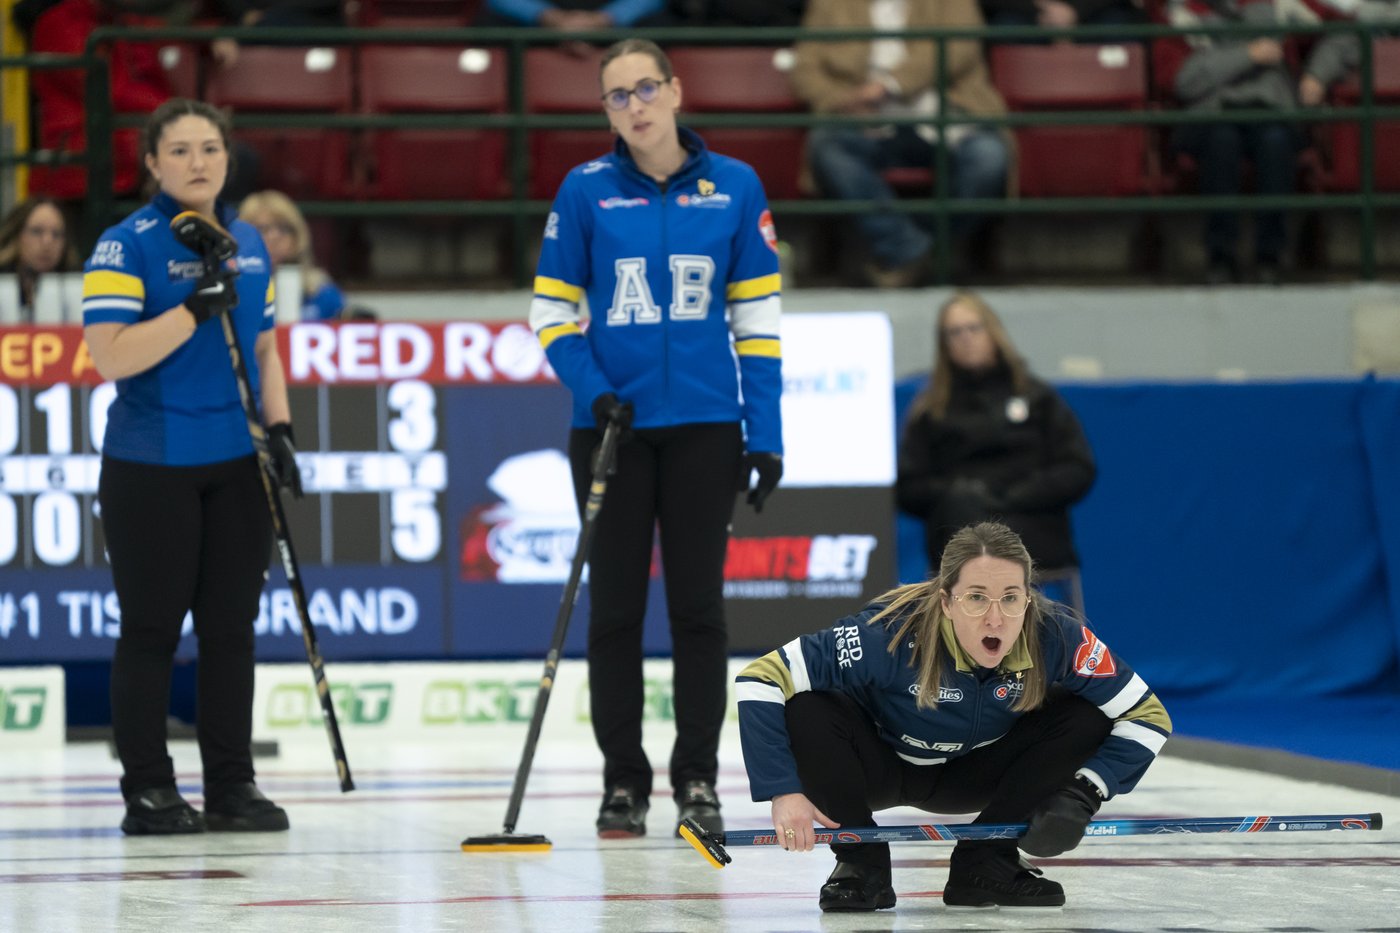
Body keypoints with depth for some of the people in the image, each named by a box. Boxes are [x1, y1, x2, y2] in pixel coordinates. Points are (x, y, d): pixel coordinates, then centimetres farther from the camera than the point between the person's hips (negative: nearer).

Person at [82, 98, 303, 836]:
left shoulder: (248, 244, 11)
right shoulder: (126, 246, -9)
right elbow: (111, 356, -18)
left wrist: (279, 429, 8)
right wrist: (196, 309, -24)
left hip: (237, 466, 6)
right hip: (151, 469, -5)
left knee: (232, 628, 7)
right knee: (152, 629, -1)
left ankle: (232, 786, 14)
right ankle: (148, 791, 6)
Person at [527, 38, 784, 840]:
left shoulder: (734, 188, 1)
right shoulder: (586, 191, 0)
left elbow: (758, 316, 3)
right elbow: (551, 309, 4)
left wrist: (766, 436, -2)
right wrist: (592, 391, -11)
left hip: (703, 427, 0)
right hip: (613, 426, 0)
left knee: (698, 603, 2)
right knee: (615, 607, 3)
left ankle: (698, 780, 11)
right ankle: (623, 782, 11)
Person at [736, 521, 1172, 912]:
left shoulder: (1054, 636, -27)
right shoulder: (894, 633, -35)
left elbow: (1147, 717, -17)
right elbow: (761, 680, -33)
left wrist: (1082, 793, -30)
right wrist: (784, 791, -38)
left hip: (971, 775, 3)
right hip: (879, 767, -3)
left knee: (1083, 713, -20)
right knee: (808, 711, -33)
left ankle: (984, 862, -6)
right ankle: (861, 863, -10)